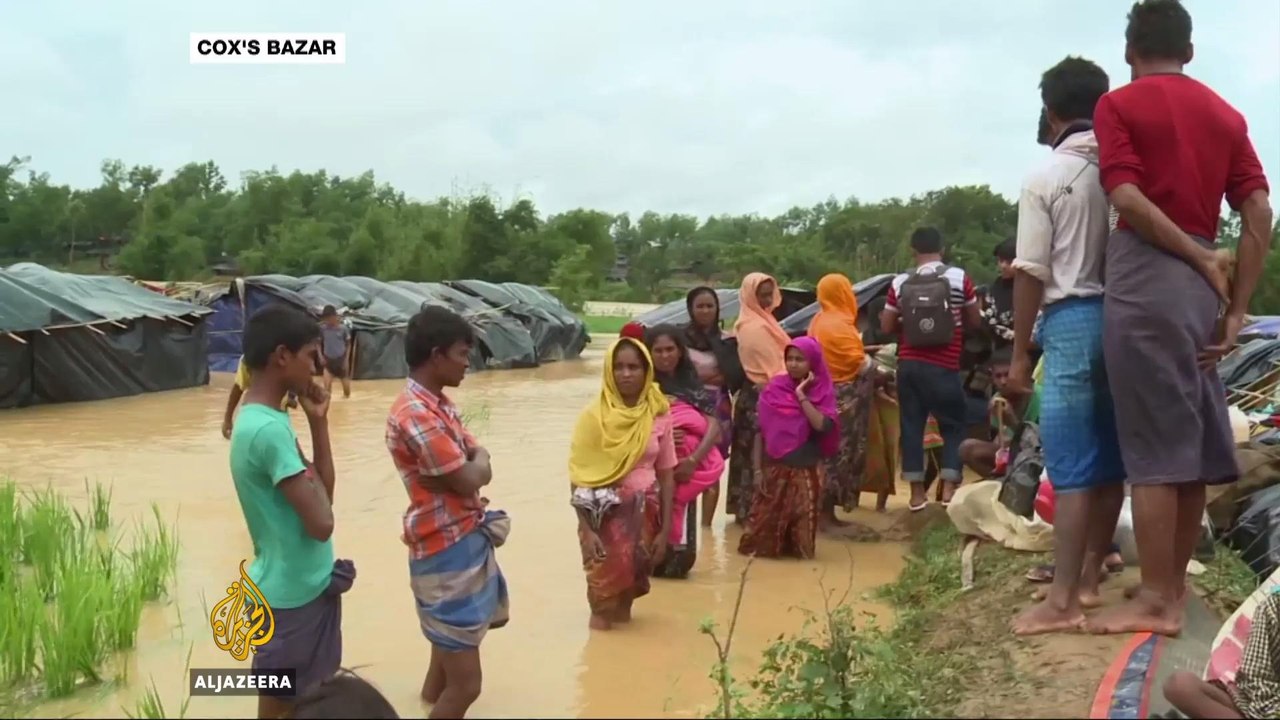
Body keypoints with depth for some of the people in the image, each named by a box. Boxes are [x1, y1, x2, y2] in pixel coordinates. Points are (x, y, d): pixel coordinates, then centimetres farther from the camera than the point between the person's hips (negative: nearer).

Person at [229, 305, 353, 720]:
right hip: (291, 596, -9)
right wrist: (310, 473, -9)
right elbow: (321, 522, -27)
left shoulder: (263, 419, 5)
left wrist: (319, 423, 0)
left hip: (307, 587, 9)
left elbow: (322, 494, 8)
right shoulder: (268, 429, -25)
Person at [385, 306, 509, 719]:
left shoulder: (439, 403, 9)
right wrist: (477, 461, 0)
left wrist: (474, 463, -11)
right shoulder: (415, 415, -24)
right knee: (465, 683, -8)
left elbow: (479, 461, 11)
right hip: (446, 550, -11)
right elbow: (469, 479, -21)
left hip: (468, 539, 11)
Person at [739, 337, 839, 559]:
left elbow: (822, 426, -20)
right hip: (774, 468, 0)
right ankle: (765, 547, 24)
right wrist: (757, 469, -3)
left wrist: (801, 395, -16)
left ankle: (798, 548, 26)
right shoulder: (774, 388, -2)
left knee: (803, 521, 4)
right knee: (765, 520, 2)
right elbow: (760, 431, 1)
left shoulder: (823, 393, -2)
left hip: (807, 471, 0)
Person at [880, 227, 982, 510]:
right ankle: (949, 487, 3)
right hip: (943, 366, -2)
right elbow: (975, 321, 5)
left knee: (912, 425, 7)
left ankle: (917, 492, 9)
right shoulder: (959, 277, -3)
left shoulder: (900, 282, 2)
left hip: (909, 364, 2)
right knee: (953, 425, 10)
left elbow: (887, 326, 5)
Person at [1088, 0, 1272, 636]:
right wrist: (1236, 312, 5)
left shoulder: (1117, 105, 2)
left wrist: (1204, 260, -4)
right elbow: (1259, 213, 8)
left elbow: (1127, 198, -13)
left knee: (1151, 446, -4)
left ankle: (1156, 600, 1)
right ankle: (1173, 586, 18)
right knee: (1191, 443, 10)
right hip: (1198, 285, 6)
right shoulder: (1226, 114, 17)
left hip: (1143, 279, -6)